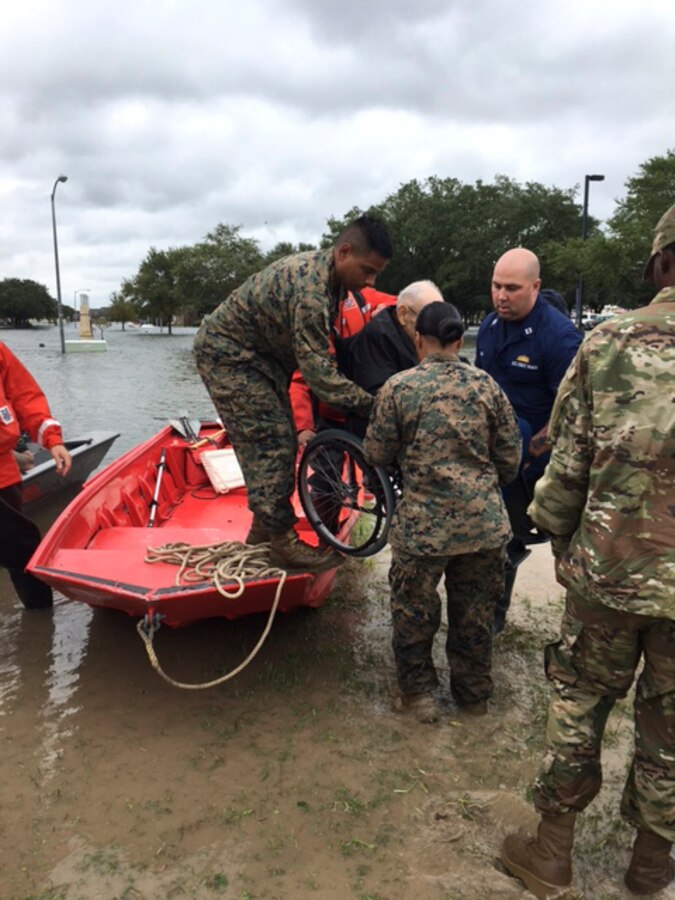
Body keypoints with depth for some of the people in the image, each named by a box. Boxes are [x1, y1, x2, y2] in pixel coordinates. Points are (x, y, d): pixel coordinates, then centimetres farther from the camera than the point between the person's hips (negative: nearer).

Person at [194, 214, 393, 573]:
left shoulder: (327, 272, -1)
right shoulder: (309, 289, -32)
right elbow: (316, 368, -31)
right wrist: (368, 403, -27)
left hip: (260, 354, 10)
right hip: (227, 354, -10)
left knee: (280, 441, 10)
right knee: (269, 443, -12)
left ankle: (264, 528, 23)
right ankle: (283, 543, -4)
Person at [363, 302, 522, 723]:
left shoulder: (399, 387, -9)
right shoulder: (486, 385, -1)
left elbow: (377, 454, -1)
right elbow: (510, 458, 4)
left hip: (424, 526, -3)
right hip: (485, 523, 3)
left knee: (414, 611, 16)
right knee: (475, 613, 18)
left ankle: (419, 692, 29)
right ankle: (474, 693, 35)